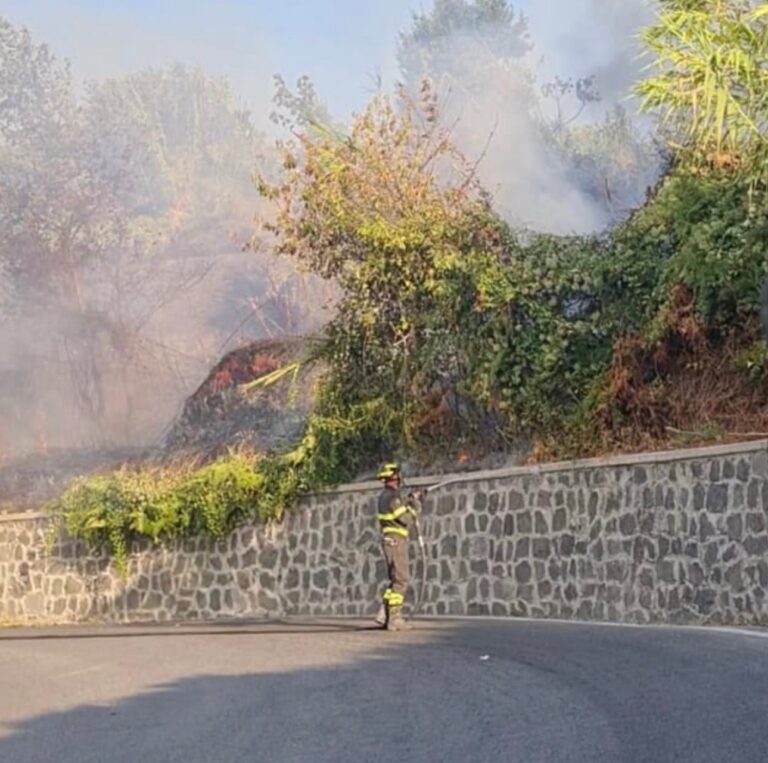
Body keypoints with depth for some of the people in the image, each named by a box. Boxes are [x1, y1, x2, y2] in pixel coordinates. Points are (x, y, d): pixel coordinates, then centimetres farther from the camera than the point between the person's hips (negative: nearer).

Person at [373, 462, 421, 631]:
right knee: (401, 580, -7)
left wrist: (409, 501, 14)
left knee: (396, 580, 16)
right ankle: (394, 618, -8)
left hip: (389, 541, 10)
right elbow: (407, 520, -16)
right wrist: (415, 505, -4)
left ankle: (384, 614, 12)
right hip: (396, 541, -10)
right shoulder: (392, 497, -17)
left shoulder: (384, 496, 13)